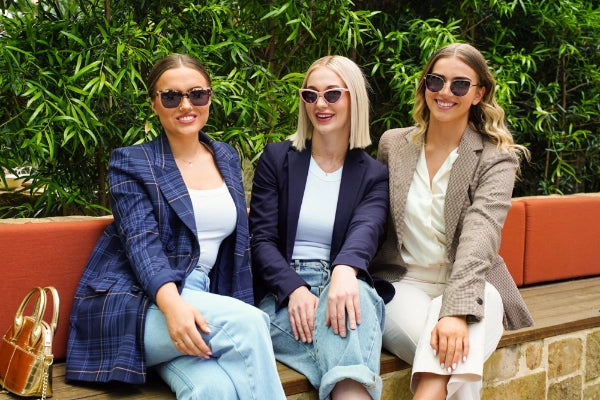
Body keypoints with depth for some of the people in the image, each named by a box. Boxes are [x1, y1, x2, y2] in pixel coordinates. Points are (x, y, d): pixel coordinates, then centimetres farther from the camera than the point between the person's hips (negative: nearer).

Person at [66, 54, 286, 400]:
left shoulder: (227, 158, 16)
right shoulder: (131, 163, 1)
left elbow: (237, 237, 20)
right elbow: (142, 242, -13)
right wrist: (171, 303, -32)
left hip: (201, 300, 3)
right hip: (132, 305, -3)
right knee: (247, 322, -30)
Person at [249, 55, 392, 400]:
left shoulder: (374, 174, 10)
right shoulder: (277, 159, 8)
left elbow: (366, 229, -12)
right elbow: (261, 239, 0)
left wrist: (345, 270, -38)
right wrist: (294, 289, -21)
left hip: (343, 285, 1)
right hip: (282, 293, -1)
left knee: (356, 295, -39)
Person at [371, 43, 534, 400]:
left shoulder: (497, 158, -3)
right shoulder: (392, 144, 7)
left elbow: (480, 235, -20)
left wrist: (457, 310, -35)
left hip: (471, 288, -1)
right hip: (403, 283, 1)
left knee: (455, 348, -38)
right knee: (451, 359, -33)